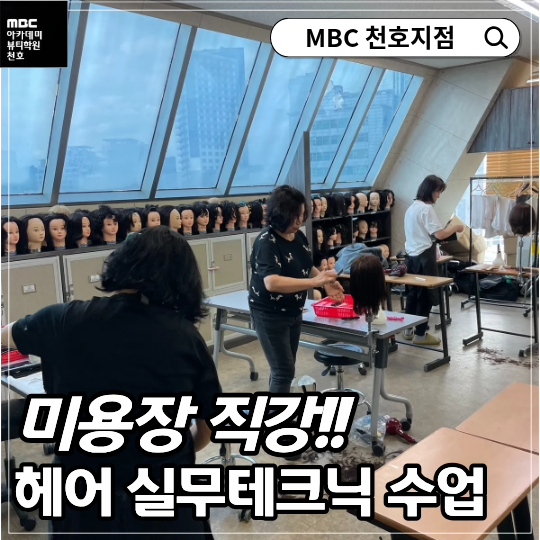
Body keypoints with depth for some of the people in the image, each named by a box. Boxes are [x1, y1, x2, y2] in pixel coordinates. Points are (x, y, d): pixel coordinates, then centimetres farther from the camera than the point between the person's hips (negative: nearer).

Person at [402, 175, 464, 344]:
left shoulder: (411, 207, 13)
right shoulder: (426, 209, -15)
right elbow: (439, 234, -20)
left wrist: (432, 240, 18)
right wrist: (455, 227, -5)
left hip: (411, 255, 9)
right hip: (424, 257, -9)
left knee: (413, 293, 16)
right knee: (425, 295, 0)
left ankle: (409, 329, 24)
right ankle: (420, 334, 7)